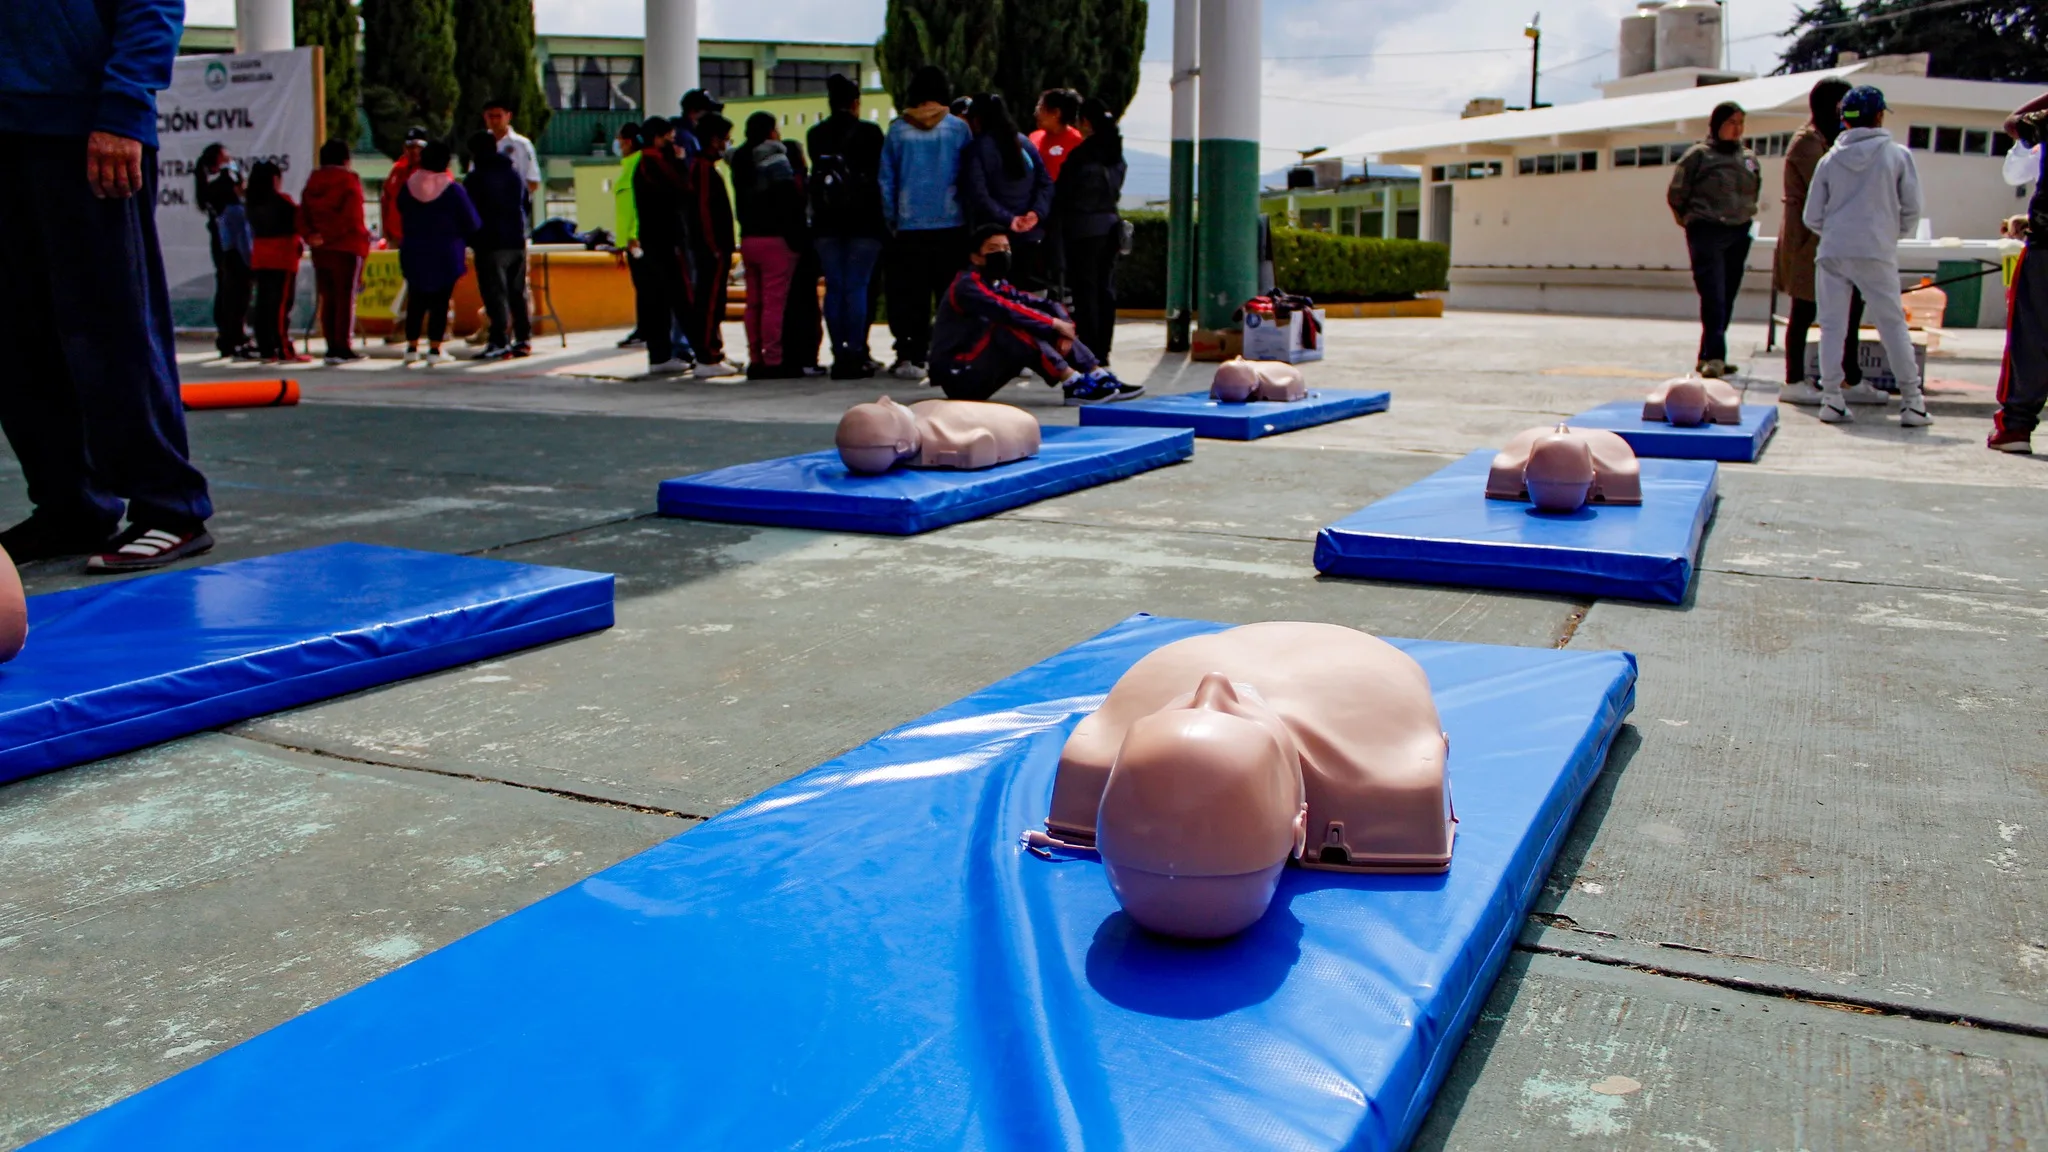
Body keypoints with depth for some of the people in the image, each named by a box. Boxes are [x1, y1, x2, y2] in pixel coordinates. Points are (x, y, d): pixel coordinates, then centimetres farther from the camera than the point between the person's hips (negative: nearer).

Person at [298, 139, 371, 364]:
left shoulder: (312, 183, 12)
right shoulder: (349, 181, -8)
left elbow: (303, 215, 6)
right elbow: (352, 218, -17)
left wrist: (311, 235, -2)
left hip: (320, 250, 6)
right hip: (346, 247, -6)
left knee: (328, 299, 11)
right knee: (346, 297, -3)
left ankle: (331, 346, 12)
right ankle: (342, 348, -6)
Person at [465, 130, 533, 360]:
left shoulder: (475, 178, -6)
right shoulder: (514, 174, 14)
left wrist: (471, 240, 5)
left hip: (491, 245, -6)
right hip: (517, 242, 6)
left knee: (495, 293, -7)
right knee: (517, 292, 11)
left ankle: (500, 343, -12)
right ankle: (524, 339, 12)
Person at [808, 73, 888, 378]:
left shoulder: (815, 134, 5)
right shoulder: (869, 132, -5)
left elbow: (814, 173, 8)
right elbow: (880, 175, -1)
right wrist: (884, 219, 6)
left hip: (826, 222, 3)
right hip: (862, 220, -3)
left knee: (834, 287, 6)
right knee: (857, 287, -2)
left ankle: (839, 354, 5)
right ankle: (855, 355, -5)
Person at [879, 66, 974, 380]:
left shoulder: (897, 130, 2)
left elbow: (885, 181, 4)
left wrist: (892, 223, 7)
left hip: (910, 227, 0)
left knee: (912, 296, 4)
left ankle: (911, 357, 7)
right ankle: (950, 356, 6)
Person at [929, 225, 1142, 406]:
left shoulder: (999, 286, 12)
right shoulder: (967, 286, -14)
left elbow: (1047, 306, 5)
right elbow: (1006, 310, -30)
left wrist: (1062, 326, -15)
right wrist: (1054, 324, -23)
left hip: (978, 375, 9)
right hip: (959, 375, -9)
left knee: (1046, 329, 0)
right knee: (1014, 326, -28)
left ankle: (1103, 380, -9)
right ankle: (1074, 385, -28)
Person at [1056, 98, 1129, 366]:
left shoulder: (1080, 155, -12)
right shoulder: (1116, 154, 9)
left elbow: (1063, 194, -7)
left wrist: (1058, 222, 5)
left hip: (1084, 227, -7)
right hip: (1110, 225, 7)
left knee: (1085, 291, -4)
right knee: (1105, 289, 9)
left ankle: (1088, 351, -5)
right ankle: (1102, 351, 13)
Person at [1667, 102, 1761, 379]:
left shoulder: (1749, 158, 13)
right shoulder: (1699, 155, -3)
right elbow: (1675, 194, 0)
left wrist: (1746, 215, 15)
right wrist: (1691, 221, 4)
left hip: (1739, 234, 6)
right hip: (1707, 234, -6)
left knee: (1728, 298, 7)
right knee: (1713, 296, -15)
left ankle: (1708, 356, 14)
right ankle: (1714, 356, -19)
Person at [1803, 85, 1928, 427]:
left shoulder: (1830, 158, 6)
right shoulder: (1897, 155, 1)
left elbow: (1812, 216, 6)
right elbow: (1911, 209, 2)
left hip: (1832, 253, 1)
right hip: (1877, 253, -1)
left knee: (1832, 325, 5)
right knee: (1893, 325, 4)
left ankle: (1832, 399, 0)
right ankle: (1912, 402, 4)